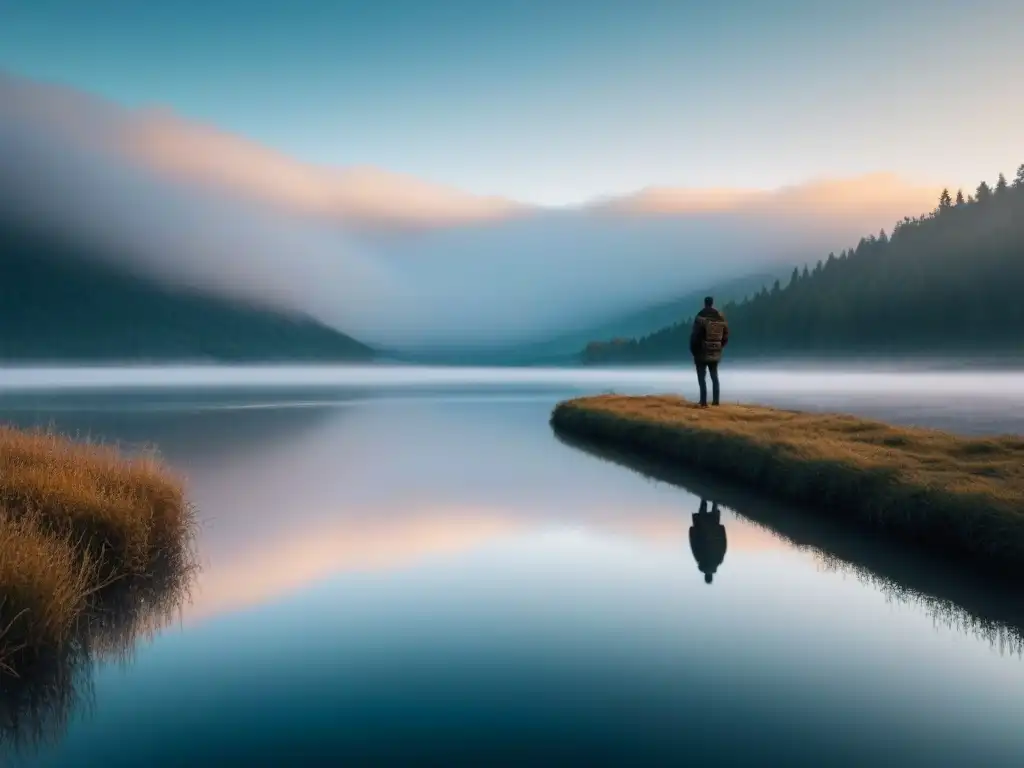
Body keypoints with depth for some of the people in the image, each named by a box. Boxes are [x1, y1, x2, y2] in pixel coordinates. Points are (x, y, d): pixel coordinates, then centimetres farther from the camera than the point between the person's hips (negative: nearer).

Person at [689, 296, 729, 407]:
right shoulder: (721, 318, 5)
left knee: (702, 378, -2)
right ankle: (715, 401, 14)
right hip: (715, 354, 5)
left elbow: (695, 336, -13)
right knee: (714, 378, 14)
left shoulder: (701, 317, -12)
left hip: (702, 353, -5)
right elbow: (726, 336, 7)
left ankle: (704, 402, -7)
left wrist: (694, 351, -2)